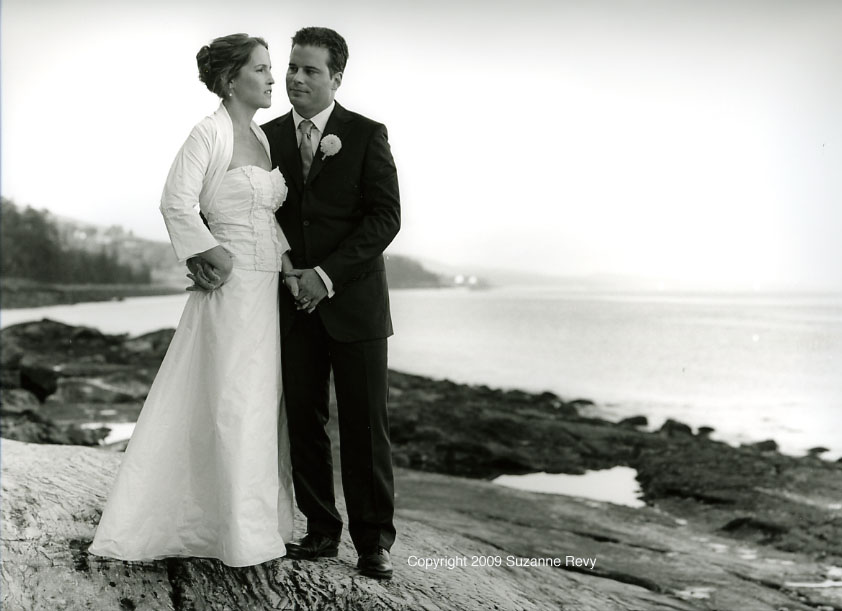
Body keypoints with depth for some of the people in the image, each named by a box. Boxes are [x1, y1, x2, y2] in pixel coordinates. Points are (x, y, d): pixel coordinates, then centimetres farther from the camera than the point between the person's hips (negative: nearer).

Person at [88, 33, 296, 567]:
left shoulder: (262, 137, 13)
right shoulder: (210, 132, -9)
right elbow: (177, 205, -14)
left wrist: (286, 260, 4)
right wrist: (213, 255, -11)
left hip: (269, 288, 8)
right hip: (231, 289, -8)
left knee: (265, 404, 12)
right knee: (231, 405, -2)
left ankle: (262, 519, 24)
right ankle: (238, 536, 7)